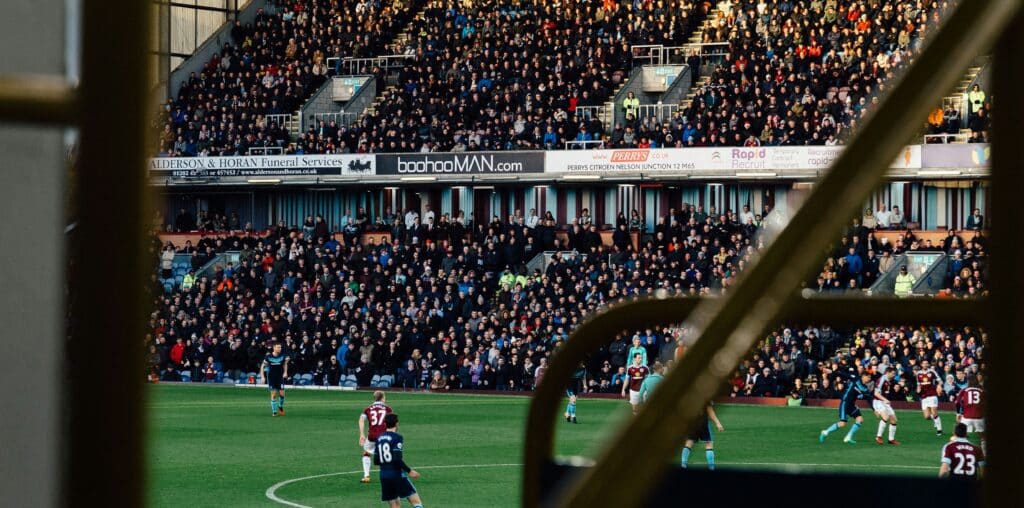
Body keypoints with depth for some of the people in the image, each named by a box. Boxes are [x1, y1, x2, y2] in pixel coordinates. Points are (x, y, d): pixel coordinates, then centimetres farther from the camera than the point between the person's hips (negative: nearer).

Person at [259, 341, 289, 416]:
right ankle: (274, 411, 7)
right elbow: (262, 366, -3)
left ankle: (281, 407, 24)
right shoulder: (268, 357, -13)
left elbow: (285, 364, 12)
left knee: (282, 393, -5)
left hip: (280, 377, 1)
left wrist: (285, 372, -2)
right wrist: (262, 377, -9)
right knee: (273, 394, -3)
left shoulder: (282, 356, -8)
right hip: (271, 377, -1)